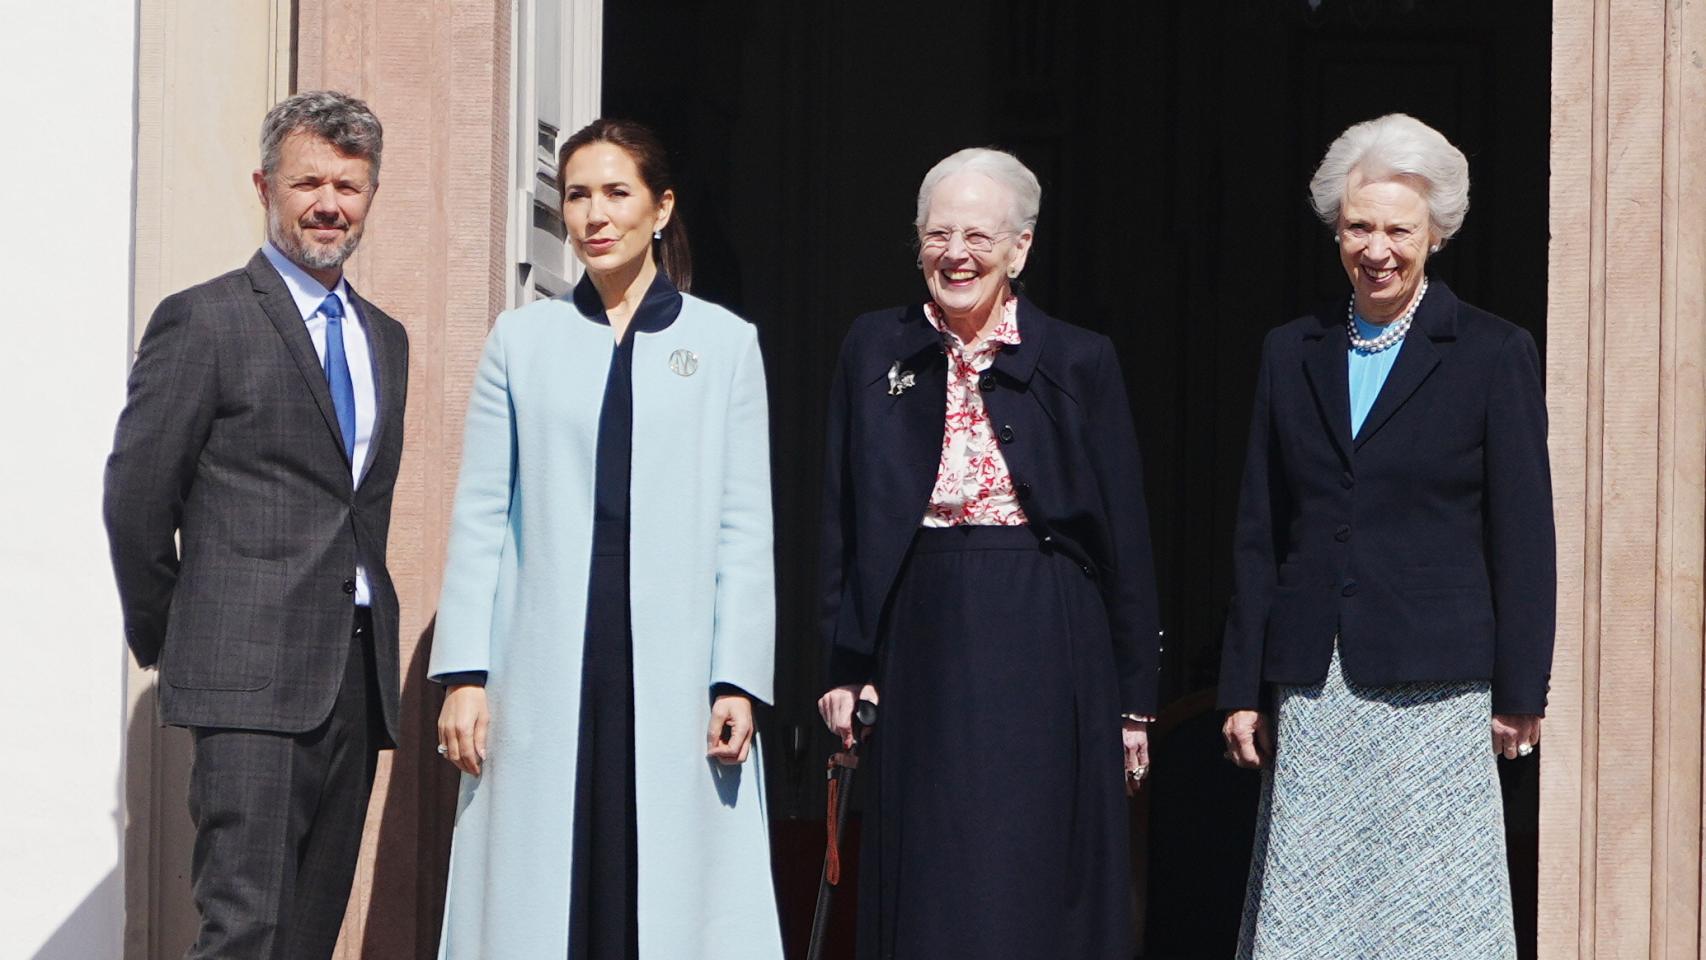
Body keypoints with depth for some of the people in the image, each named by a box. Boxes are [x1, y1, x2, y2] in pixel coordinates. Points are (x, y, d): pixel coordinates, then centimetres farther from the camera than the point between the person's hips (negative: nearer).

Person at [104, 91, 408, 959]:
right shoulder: (203, 320, -2)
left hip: (357, 680, 7)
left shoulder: (384, 339, 19)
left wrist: (368, 641, 15)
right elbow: (136, 495, -3)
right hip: (251, 677, -7)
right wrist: (165, 637, 4)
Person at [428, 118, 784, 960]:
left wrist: (738, 680, -4)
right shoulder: (522, 339, 10)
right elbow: (480, 516, 6)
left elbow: (744, 528, 3)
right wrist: (463, 673, -1)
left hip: (674, 676, -1)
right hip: (546, 676, 1)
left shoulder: (724, 342, 6)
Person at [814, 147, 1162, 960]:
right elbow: (843, 520, 7)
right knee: (927, 889, 4)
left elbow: (1123, 539, 1)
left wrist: (1133, 702, -1)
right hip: (921, 642, 2)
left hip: (1045, 652, -2)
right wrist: (844, 665, 0)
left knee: (1032, 885, 0)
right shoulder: (875, 350, 6)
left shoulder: (1078, 362, 0)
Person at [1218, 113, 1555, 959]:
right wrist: (1243, 689, 9)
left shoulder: (1493, 355, 0)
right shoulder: (1290, 353, 11)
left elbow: (1524, 534, 0)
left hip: (1431, 696, -3)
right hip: (1312, 695, 4)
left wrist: (1520, 693, -3)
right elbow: (1258, 533, 12)